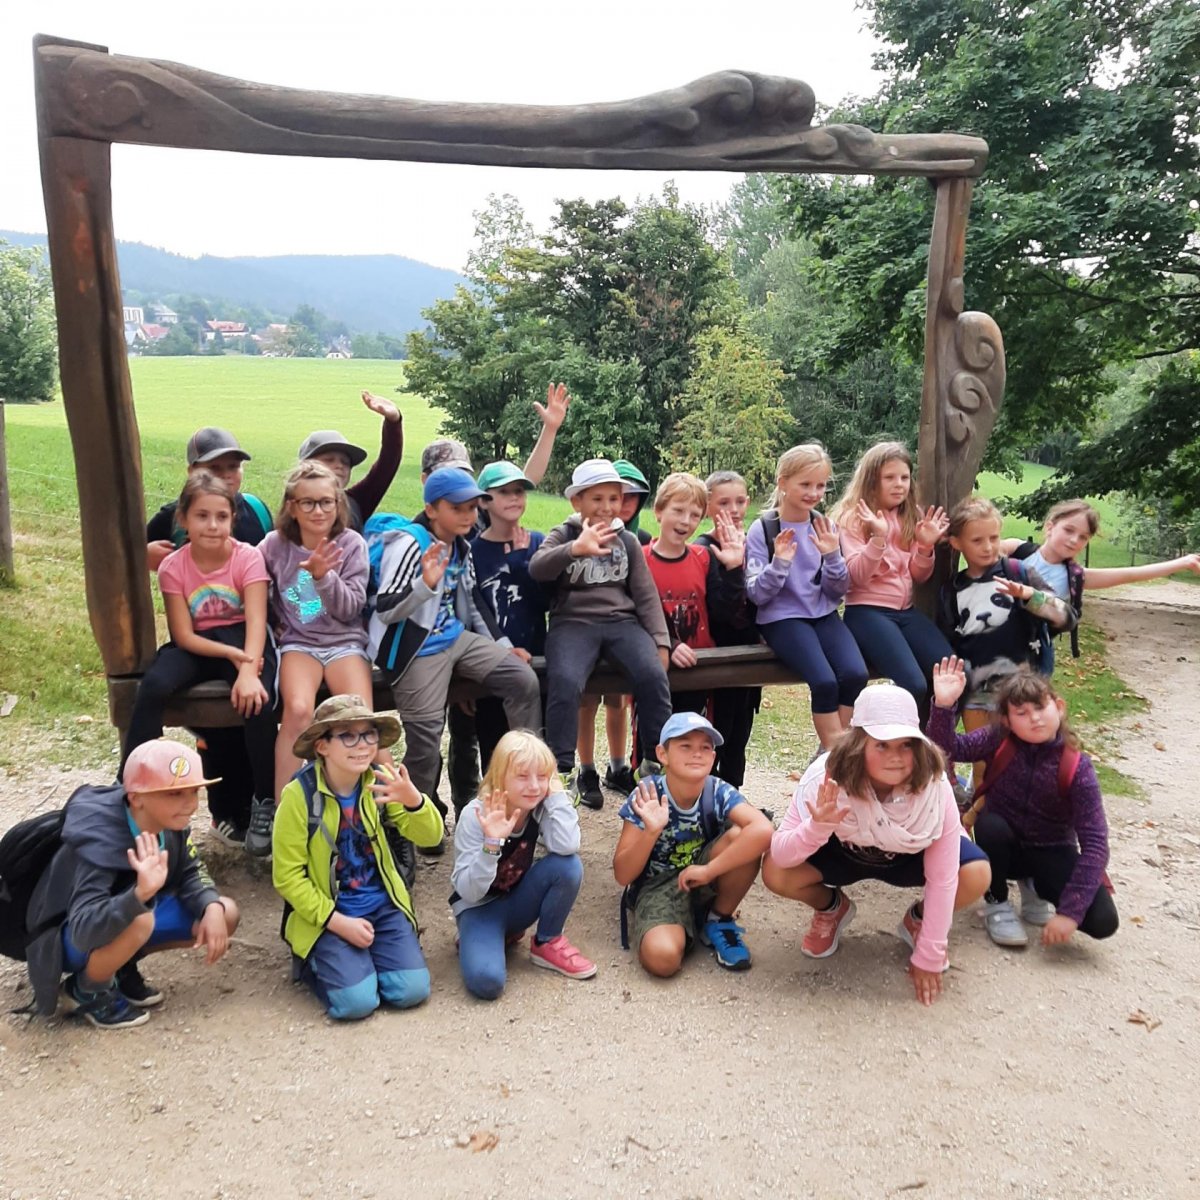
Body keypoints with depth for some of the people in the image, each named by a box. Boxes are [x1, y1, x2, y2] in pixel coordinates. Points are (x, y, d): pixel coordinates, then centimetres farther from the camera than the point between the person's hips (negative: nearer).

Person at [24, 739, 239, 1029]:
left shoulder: (172, 823, -17)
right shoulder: (100, 841, -36)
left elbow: (190, 872, -4)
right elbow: (84, 930, -44)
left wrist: (212, 907, -25)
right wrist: (140, 893, -61)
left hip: (127, 913, 7)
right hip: (68, 939, -7)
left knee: (224, 914, -6)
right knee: (139, 921, -38)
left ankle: (122, 967, 9)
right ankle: (85, 991, -6)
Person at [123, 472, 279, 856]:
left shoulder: (248, 557, -11)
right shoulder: (173, 566, -6)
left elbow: (256, 621, -21)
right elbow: (183, 636, -8)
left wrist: (249, 670, -38)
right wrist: (231, 654, -25)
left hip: (243, 641, -2)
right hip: (198, 646, 2)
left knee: (257, 699, -31)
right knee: (152, 686, -29)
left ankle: (264, 803, -13)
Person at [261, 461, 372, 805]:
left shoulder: (351, 543, -1)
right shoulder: (275, 544, 2)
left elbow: (350, 609, -7)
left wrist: (323, 575, -21)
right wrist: (273, 623, 0)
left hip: (344, 641, 0)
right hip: (298, 643, 0)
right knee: (298, 710, -30)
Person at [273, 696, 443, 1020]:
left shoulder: (380, 785, -4)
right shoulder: (299, 794, -15)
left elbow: (430, 837, -11)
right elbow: (287, 876, -11)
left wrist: (413, 800, -33)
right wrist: (337, 921, -18)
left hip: (382, 906, 4)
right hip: (327, 916, -3)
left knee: (412, 990, -12)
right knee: (356, 1001, -19)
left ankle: (361, 957, 18)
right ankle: (313, 962, 12)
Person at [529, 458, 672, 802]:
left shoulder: (627, 541, 17)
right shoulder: (563, 535, 9)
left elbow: (646, 594, 16)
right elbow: (536, 568, -12)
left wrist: (659, 641, 5)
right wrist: (575, 548, -30)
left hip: (622, 622, 3)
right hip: (573, 622, -2)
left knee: (654, 676, -25)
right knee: (565, 681, -32)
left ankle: (657, 763, -8)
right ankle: (562, 771, -21)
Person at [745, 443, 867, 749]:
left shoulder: (826, 528, 8)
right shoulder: (762, 530, -4)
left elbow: (838, 590, 6)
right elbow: (757, 595, -7)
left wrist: (832, 556, -11)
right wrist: (779, 563, -23)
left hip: (824, 614, 4)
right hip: (782, 618, -4)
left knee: (855, 674, -23)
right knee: (824, 681, -27)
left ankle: (831, 752, -4)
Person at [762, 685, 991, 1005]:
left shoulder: (933, 786, -33)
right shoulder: (826, 780, -34)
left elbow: (943, 878, -26)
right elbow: (779, 856, -32)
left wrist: (928, 956, -23)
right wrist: (818, 828, -52)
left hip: (909, 857, 0)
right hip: (843, 854, 0)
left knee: (977, 876, -26)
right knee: (775, 873, -26)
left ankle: (917, 920, 7)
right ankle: (832, 909, 10)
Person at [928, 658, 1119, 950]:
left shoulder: (1077, 768, -21)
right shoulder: (999, 740, -15)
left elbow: (1095, 844, -23)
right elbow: (950, 749, -28)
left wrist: (1070, 911, -30)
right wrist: (944, 705, -46)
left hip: (1051, 852, 0)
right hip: (1004, 846, 0)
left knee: (1102, 921, -21)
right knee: (990, 824, -35)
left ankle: (1035, 888, 12)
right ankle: (997, 904, -6)